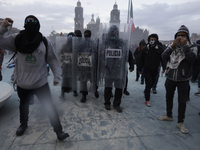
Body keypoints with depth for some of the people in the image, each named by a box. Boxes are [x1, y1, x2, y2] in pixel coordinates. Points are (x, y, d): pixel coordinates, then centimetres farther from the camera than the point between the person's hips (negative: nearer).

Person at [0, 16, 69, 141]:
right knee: (23, 105, 26)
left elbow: (53, 60, -5)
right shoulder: (17, 39, -4)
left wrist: (57, 76, -7)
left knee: (49, 107, 0)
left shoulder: (45, 42, -8)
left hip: (41, 83, -2)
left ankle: (59, 131, 16)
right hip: (22, 83, 3)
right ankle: (23, 124, 54)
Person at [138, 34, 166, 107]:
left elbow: (163, 59, -2)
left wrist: (164, 67, -13)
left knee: (152, 83, 16)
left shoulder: (160, 49, -3)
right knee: (148, 84, -6)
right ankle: (147, 100, 5)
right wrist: (140, 69, 4)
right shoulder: (145, 49, -4)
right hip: (147, 70, -2)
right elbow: (141, 60, 1)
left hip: (155, 70, 3)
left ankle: (145, 91, 45)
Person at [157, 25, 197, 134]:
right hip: (170, 77, 3)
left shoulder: (192, 47, -2)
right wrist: (173, 45, -15)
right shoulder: (172, 46, 6)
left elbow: (191, 58, -22)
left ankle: (180, 122, 21)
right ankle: (169, 116, 36)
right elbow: (164, 57, -8)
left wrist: (185, 45, -19)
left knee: (182, 101, 4)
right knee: (169, 97, 16)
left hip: (183, 79, -3)